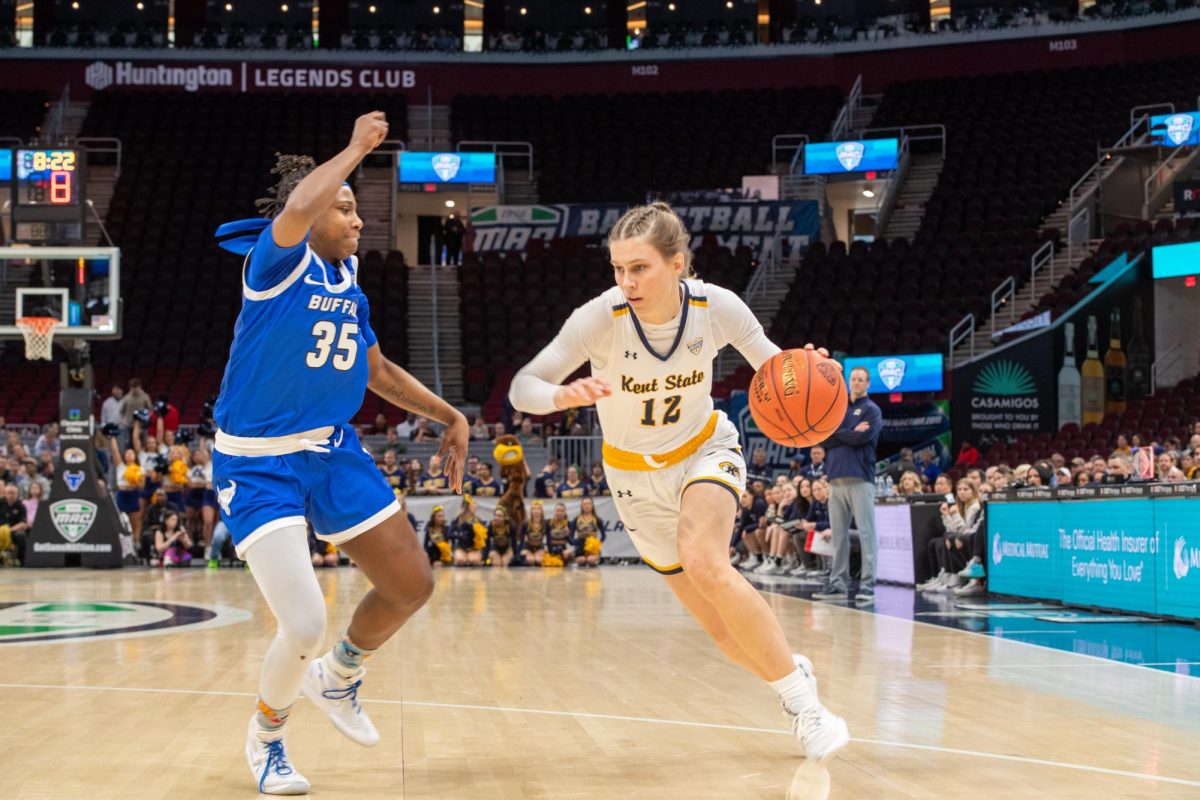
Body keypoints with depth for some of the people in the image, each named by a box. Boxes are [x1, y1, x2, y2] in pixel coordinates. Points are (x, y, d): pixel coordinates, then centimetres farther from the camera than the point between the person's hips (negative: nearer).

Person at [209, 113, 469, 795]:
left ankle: (341, 675, 37)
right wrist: (358, 146, -25)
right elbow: (298, 209, -39)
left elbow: (378, 371, 22)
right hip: (258, 464, -7)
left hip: (335, 451, 8)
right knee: (304, 628, -16)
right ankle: (268, 733, 16)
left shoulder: (349, 278, 8)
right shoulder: (276, 259, -15)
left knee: (413, 585, 8)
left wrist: (451, 417, 18)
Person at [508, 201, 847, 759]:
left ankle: (802, 700, -21)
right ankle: (790, 669, 33)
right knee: (723, 628, 1)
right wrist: (565, 395, -49)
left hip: (705, 450, -1)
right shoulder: (600, 319, -27)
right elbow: (522, 388, -26)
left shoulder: (716, 306, -22)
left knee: (704, 563, -33)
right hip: (636, 477, 1)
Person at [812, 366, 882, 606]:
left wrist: (836, 434, 1)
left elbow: (862, 437, -12)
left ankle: (867, 586, -9)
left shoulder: (871, 410, 4)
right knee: (838, 534, 7)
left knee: (866, 533, -7)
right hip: (836, 478, 6)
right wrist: (850, 434, -5)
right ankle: (838, 584, 11)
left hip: (860, 478, -5)